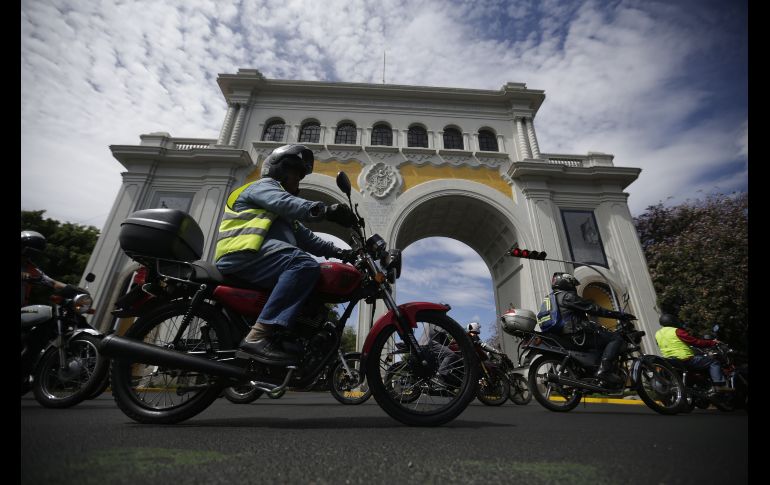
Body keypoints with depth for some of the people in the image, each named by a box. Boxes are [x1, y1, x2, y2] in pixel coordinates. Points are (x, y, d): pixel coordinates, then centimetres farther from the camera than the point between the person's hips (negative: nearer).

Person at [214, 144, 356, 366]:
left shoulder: (286, 217, 36)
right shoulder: (262, 185, 9)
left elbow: (306, 238, 26)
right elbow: (286, 202, -15)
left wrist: (341, 252, 14)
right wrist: (324, 210, -32)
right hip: (242, 255, -9)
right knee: (305, 264, -32)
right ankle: (260, 335, -37)